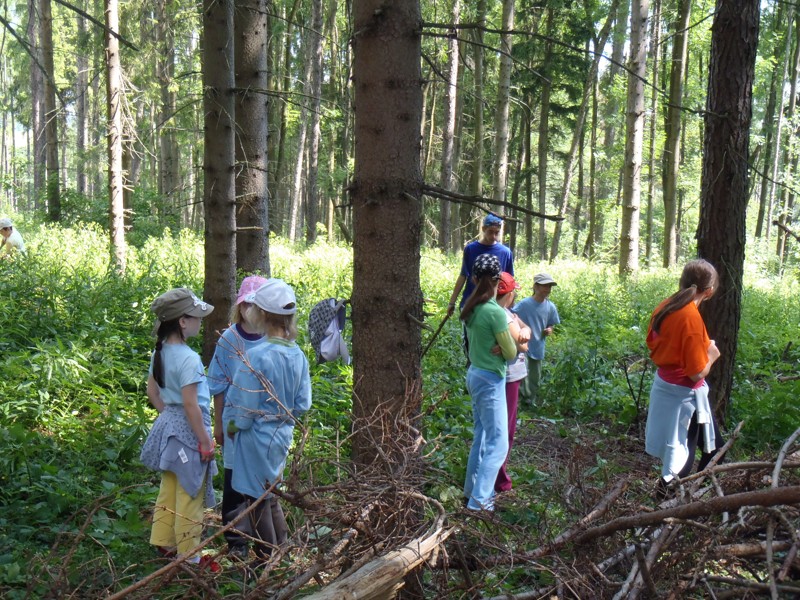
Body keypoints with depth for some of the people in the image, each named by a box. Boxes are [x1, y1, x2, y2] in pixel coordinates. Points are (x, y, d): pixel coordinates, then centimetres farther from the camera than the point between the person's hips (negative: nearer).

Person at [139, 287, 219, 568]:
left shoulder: (160, 352, 2)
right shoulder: (189, 359, -24)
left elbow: (152, 391, 12)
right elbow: (190, 404, -24)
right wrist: (205, 442, -17)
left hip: (168, 425, 9)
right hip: (188, 430, -9)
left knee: (169, 489, 21)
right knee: (190, 495, 4)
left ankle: (163, 542, 35)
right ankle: (189, 556, 15)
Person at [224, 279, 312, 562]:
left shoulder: (256, 356, -23)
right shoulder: (298, 355, -4)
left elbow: (246, 410, -17)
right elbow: (303, 403, 2)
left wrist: (232, 427, 0)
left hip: (257, 439, -7)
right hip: (283, 435, 7)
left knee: (259, 502, 8)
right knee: (270, 497, 23)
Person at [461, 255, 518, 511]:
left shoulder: (471, 307, 2)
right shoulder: (496, 312, -21)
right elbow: (511, 353, -11)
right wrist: (504, 347, 8)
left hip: (474, 374, 8)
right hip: (491, 380, -8)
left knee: (481, 437, 20)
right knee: (498, 443, -2)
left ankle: (472, 490, 30)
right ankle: (479, 501, -4)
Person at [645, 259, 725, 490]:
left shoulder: (665, 306, -1)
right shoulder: (692, 318, -25)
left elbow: (652, 342, 16)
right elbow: (697, 373, -23)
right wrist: (712, 355, -4)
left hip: (663, 383, 9)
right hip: (682, 393, -9)